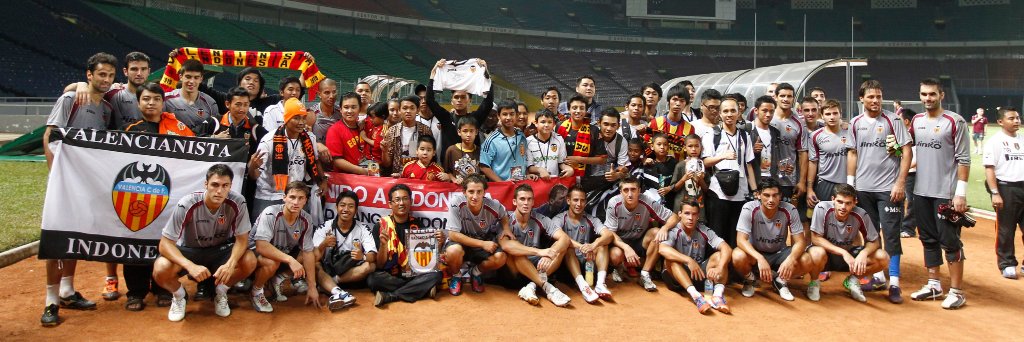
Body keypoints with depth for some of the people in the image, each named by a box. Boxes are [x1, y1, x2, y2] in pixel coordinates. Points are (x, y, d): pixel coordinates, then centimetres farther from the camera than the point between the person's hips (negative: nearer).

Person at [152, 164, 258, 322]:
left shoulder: (237, 202, -23)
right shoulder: (187, 205, -28)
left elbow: (242, 238, -16)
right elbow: (165, 243, -26)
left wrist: (230, 263, -37)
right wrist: (191, 266, -43)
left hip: (219, 249, 2)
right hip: (189, 251, -2)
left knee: (250, 261, -27)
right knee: (160, 270, -31)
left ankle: (221, 292, 4)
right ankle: (179, 296, 5)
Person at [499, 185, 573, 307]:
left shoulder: (540, 220, -2)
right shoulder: (507, 221, -12)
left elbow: (564, 238, -13)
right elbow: (505, 245, -33)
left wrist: (550, 253, -35)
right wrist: (539, 252, -39)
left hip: (536, 267, 4)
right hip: (515, 269, -4)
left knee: (563, 245, -16)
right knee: (514, 251, -33)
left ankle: (531, 287, -29)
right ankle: (547, 287, -34)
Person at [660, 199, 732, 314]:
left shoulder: (704, 231, -5)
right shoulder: (674, 232, -13)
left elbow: (726, 249, -17)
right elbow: (662, 249, -34)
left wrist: (719, 268, -37)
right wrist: (688, 260, -42)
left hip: (701, 274, 3)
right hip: (678, 277, -3)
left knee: (719, 255, -18)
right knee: (671, 260, -31)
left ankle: (718, 294, -42)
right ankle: (695, 295, -49)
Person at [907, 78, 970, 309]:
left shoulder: (955, 121, -7)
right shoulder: (916, 121, 10)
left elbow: (963, 159, -9)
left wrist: (960, 192, -15)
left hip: (946, 193, -6)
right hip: (921, 192, 6)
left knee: (950, 241, -3)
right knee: (928, 239, 13)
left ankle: (957, 291, 4)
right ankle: (934, 285, 24)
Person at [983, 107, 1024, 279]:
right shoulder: (994, 141, -4)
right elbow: (989, 168, -10)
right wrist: (995, 193, -18)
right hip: (1005, 189, -5)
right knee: (1005, 230, 2)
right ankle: (1007, 264, 14)